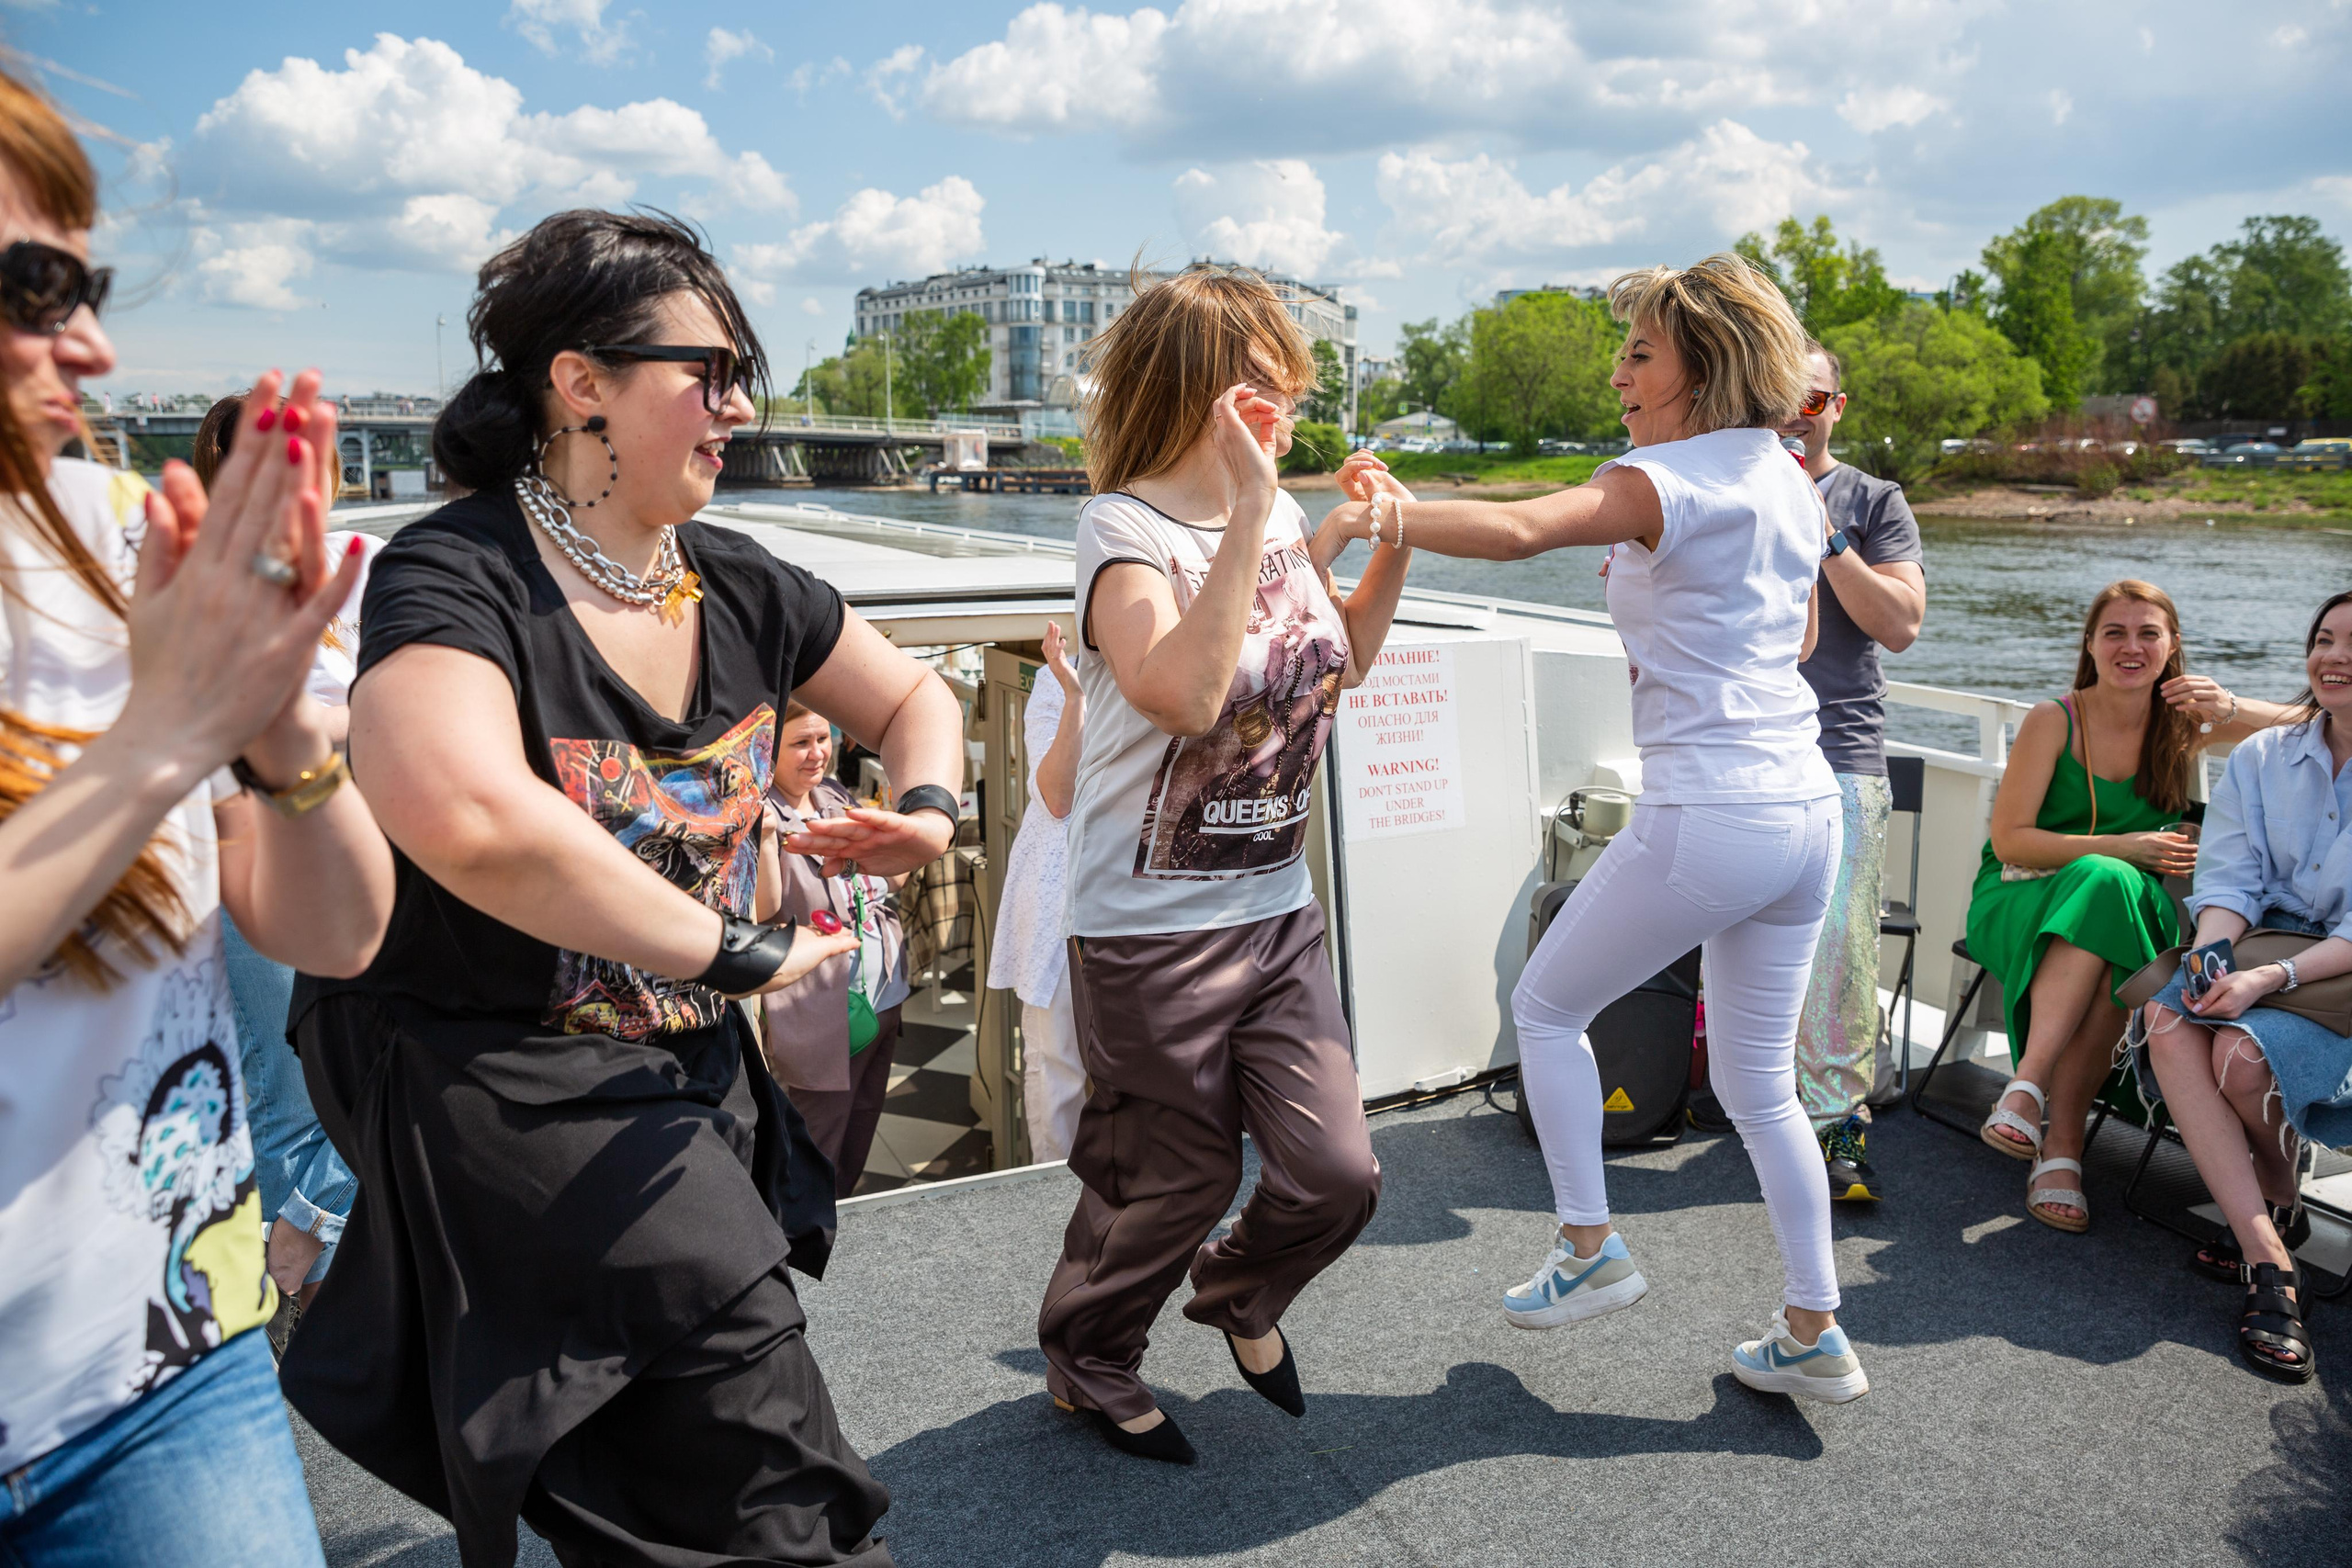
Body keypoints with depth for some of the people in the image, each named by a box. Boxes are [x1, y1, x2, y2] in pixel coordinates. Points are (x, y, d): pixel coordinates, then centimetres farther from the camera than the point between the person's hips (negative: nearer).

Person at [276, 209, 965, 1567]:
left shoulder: (737, 587, 3)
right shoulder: (457, 580, -19)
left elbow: (914, 696, 18)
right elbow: (467, 817, -40)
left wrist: (929, 811, -5)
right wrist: (736, 952, -30)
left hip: (697, 1077, 7)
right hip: (508, 1088, -7)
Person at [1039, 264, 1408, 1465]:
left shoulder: (1281, 513, 5)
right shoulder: (1124, 526, -15)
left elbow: (1336, 668, 19)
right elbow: (1184, 693, -33)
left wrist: (1390, 552, 5)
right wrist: (1247, 510, -29)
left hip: (1277, 908, 6)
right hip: (1151, 928, -6)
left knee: (1336, 1173, 6)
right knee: (1173, 1183, 9)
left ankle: (1240, 1293, 40)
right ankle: (1088, 1363, 39)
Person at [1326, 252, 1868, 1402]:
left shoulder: (1666, 481, -12)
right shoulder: (1790, 483, 13)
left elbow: (1518, 531, -31)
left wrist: (1386, 518, -33)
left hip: (1705, 821, -8)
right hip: (1806, 810, 8)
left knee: (1545, 1007, 13)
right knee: (1758, 1082, 18)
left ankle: (1590, 1249, 19)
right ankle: (1815, 1335, 24)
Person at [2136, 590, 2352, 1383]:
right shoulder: (2262, 758, 10)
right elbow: (2230, 881, 1)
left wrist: (2270, 977, -26)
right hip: (2256, 951, 4)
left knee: (2244, 1052, -32)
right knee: (2170, 1024, -29)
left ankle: (2279, 1203, 3)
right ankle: (2268, 1260, -28)